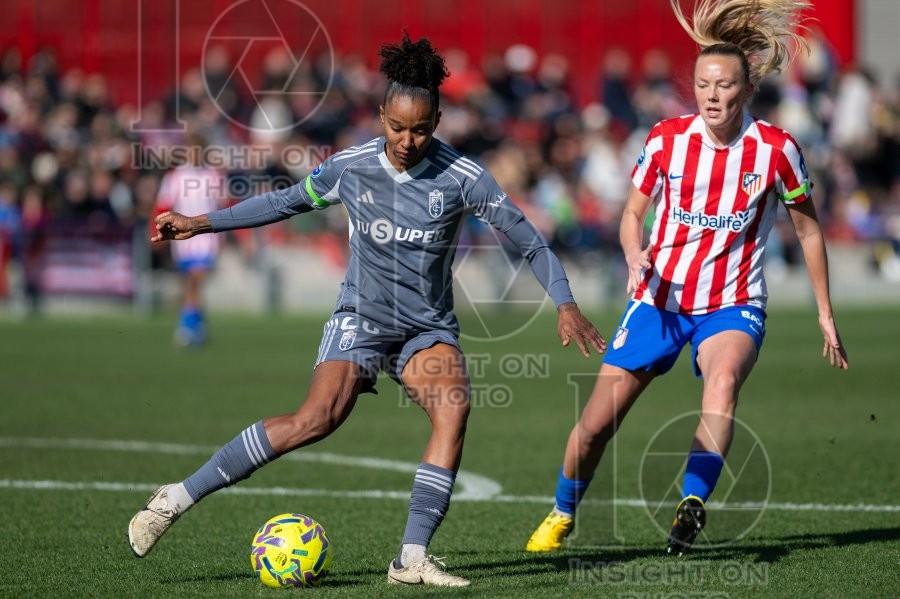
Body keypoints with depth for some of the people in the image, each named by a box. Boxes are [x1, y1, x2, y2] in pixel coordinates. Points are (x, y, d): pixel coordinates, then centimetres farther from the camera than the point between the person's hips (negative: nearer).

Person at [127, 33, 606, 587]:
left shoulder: (462, 178, -12)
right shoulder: (351, 167, -8)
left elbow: (529, 240, -5)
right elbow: (286, 202, 8)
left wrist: (566, 306, -14)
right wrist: (202, 223, 7)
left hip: (430, 328, 1)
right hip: (362, 318, -1)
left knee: (454, 406, -29)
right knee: (317, 419, -24)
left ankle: (413, 558, -26)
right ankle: (176, 499, -19)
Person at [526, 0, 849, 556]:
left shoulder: (776, 149, -9)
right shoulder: (668, 139, -6)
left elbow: (808, 228, 4)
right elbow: (633, 212, 6)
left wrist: (826, 313, 5)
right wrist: (636, 256, -17)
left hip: (732, 306, -2)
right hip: (660, 298, 2)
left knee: (724, 377, -38)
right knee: (595, 424, 0)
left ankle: (693, 502, -42)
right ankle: (562, 515, 27)